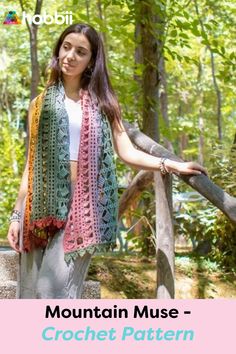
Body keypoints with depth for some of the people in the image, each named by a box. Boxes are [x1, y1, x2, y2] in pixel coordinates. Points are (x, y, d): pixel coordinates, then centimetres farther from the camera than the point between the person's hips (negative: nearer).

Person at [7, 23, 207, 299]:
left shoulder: (101, 102, 12)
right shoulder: (41, 103, 13)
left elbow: (127, 152, 5)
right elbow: (31, 163, 12)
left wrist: (170, 165, -8)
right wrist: (17, 214, 6)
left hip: (82, 204, -1)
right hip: (43, 203, 2)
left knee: (55, 289, -14)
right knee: (31, 291, -3)